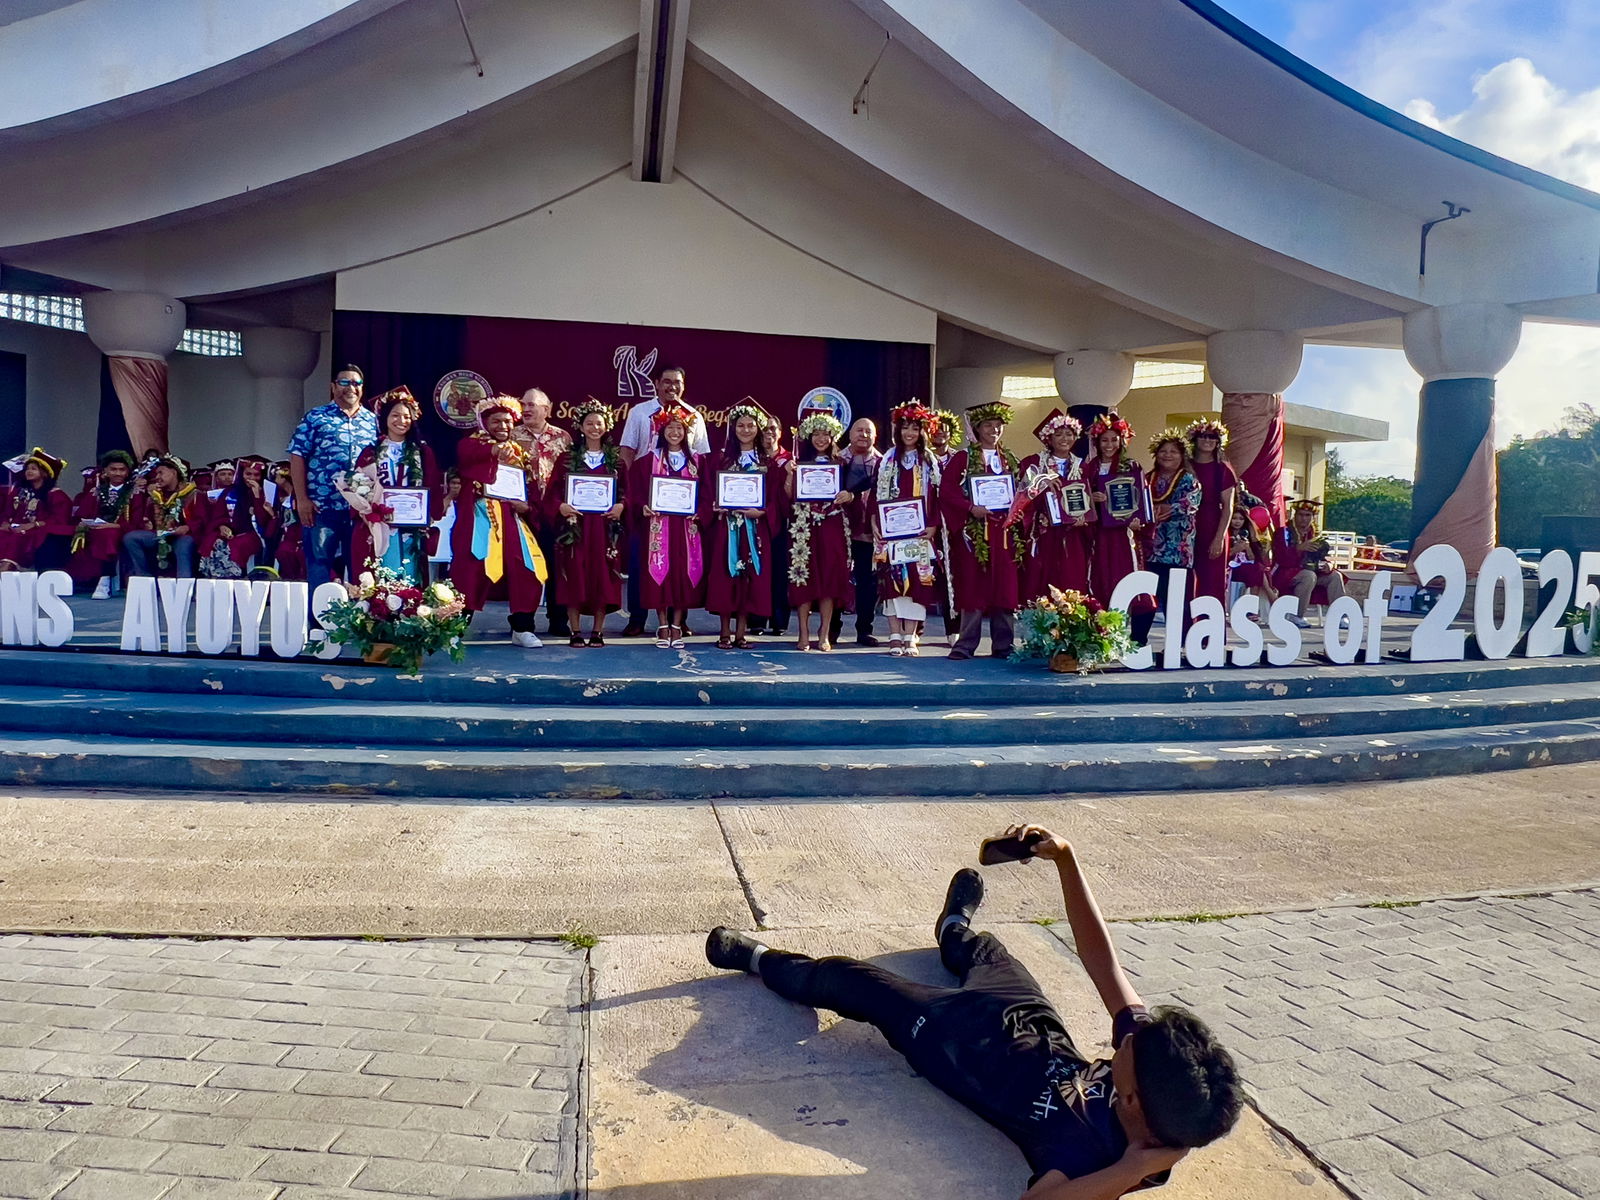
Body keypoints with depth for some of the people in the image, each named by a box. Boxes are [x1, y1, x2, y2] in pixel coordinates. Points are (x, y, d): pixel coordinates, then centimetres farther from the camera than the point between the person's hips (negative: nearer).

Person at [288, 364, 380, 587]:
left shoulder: (373, 421, 12)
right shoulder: (315, 418, 4)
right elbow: (297, 457, 0)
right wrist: (302, 499, -8)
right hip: (322, 508, -3)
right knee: (319, 565, 1)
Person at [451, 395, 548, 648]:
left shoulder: (517, 451, 18)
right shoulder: (473, 443, 4)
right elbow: (463, 453, -22)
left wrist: (526, 503, -9)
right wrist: (494, 450, -39)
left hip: (509, 517, 4)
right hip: (478, 517, -4)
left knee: (525, 568, -4)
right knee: (471, 568, -13)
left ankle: (522, 628, 7)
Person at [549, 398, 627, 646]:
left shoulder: (615, 459, 10)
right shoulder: (568, 458, 6)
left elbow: (626, 491, 8)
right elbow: (552, 490, 2)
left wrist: (621, 506, -11)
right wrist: (561, 506, -16)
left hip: (605, 525, 1)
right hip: (575, 524, -1)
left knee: (602, 576, 1)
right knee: (575, 576, -2)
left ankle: (598, 631, 8)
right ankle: (575, 631, 5)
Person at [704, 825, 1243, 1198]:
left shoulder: (1089, 1150, -40)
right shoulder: (1150, 1052, -28)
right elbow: (1101, 960, -24)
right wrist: (1065, 857, -29)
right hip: (1024, 1017, 6)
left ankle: (762, 959, 46)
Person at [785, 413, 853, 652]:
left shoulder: (840, 463, 11)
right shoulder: (799, 462, 9)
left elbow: (848, 495, 13)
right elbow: (790, 496, 3)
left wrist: (848, 496, -10)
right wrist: (790, 474, -12)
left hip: (832, 526, 1)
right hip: (804, 525, -1)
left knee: (830, 576, -3)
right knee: (804, 577, -4)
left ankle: (825, 634, 3)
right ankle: (804, 633, 2)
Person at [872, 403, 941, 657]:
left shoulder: (930, 461, 9)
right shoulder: (887, 459, 10)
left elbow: (936, 496, 3)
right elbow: (877, 493, 7)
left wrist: (933, 526, -8)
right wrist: (874, 522, -5)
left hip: (919, 531, 0)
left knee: (917, 580, -4)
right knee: (892, 579, -2)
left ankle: (910, 637, 0)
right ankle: (896, 636, 3)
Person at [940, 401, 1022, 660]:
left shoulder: (1011, 461, 16)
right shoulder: (963, 458, 2)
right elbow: (946, 491, -5)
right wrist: (971, 508, -16)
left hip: (1004, 532, 4)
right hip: (974, 531, -4)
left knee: (1004, 589, 4)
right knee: (973, 588, -4)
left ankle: (1003, 646, 11)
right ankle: (966, 645, 2)